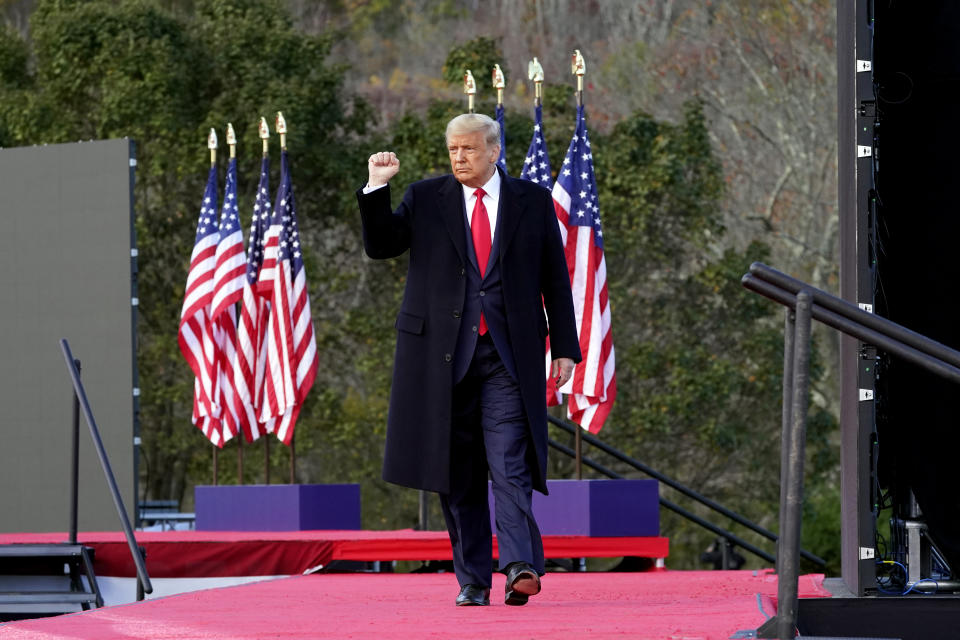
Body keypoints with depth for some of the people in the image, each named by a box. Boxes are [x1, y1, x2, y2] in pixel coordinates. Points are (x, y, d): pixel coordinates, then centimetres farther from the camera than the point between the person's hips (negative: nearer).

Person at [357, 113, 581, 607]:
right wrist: (377, 189, -10)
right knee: (458, 473, 3)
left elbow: (555, 279, 10)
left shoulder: (533, 201, 8)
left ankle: (521, 567, -23)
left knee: (510, 464, -14)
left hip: (509, 355, -1)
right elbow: (380, 246, 3)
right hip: (444, 353, 1)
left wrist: (564, 347, 5)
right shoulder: (425, 199, 9)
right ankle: (472, 579, 8)